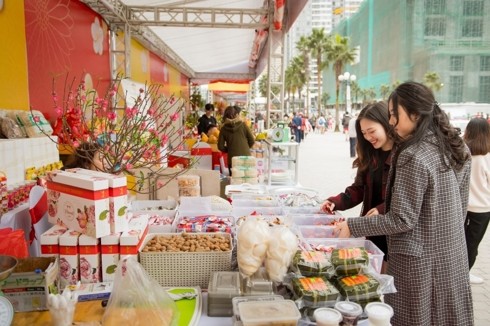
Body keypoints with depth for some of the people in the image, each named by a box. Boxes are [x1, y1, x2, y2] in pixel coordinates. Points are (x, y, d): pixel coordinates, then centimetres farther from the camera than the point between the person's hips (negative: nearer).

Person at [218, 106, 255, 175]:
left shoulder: (224, 129, 1)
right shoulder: (242, 125, -1)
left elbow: (220, 147, 0)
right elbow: (252, 140, 2)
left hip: (232, 159, 0)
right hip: (246, 157, 0)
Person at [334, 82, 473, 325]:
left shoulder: (414, 156, -24)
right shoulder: (456, 147, 2)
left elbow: (403, 220, -23)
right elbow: (460, 206, 11)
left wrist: (352, 226, -17)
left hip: (420, 260, -8)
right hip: (453, 257, 8)